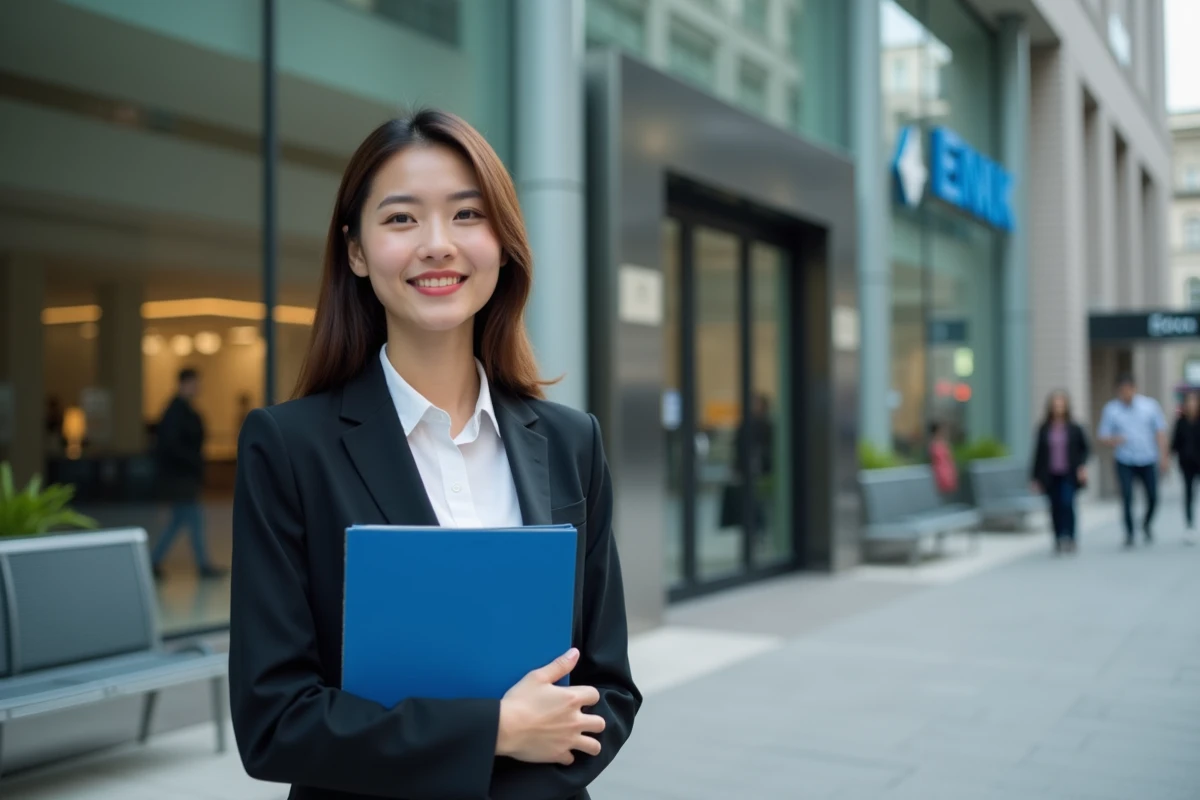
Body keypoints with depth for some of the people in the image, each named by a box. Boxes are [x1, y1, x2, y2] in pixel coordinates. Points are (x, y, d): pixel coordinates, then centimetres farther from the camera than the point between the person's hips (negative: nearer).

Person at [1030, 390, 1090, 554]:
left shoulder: (1074, 428, 0)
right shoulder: (1044, 429, 3)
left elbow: (1085, 448, 8)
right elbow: (1038, 453, 5)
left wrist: (1083, 466, -9)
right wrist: (1036, 478, 4)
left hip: (1069, 476, -2)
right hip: (1051, 477, 2)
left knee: (1067, 503, -18)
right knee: (1055, 508, 5)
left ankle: (1070, 538, -12)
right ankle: (1059, 540, 15)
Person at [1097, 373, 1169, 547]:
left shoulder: (1150, 405, 1)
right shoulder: (1111, 409, -3)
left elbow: (1160, 432, 4)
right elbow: (1102, 436, -2)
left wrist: (1163, 456, -3)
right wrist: (1112, 440, -26)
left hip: (1147, 460, 2)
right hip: (1124, 462, -1)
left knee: (1153, 497, 4)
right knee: (1127, 497, -9)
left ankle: (1147, 525, 32)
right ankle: (1129, 533, 5)